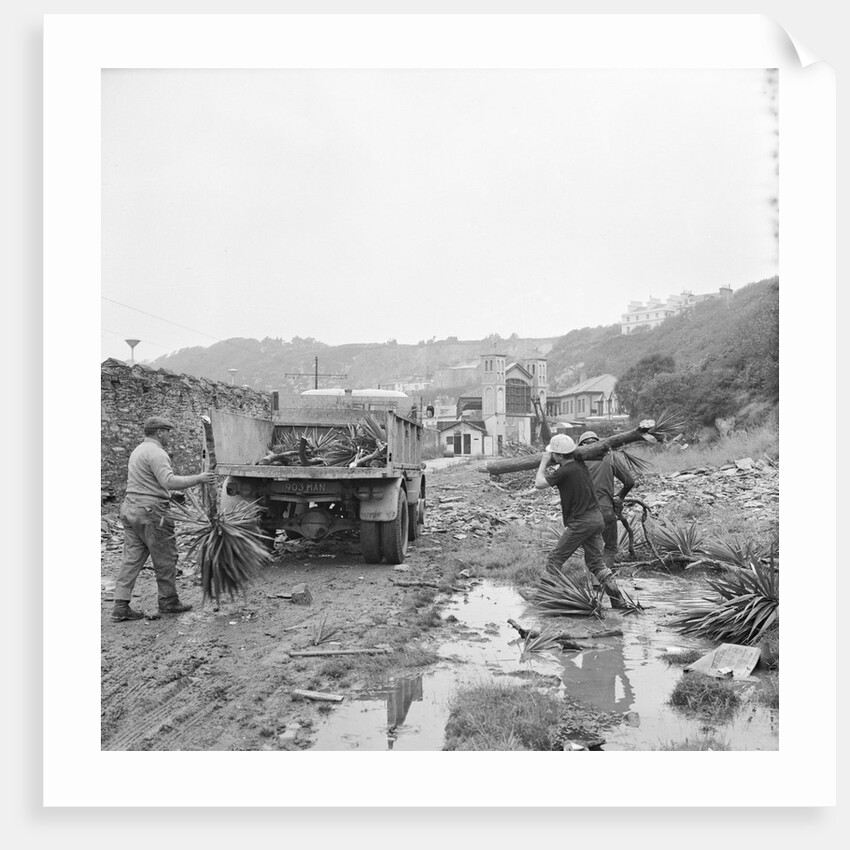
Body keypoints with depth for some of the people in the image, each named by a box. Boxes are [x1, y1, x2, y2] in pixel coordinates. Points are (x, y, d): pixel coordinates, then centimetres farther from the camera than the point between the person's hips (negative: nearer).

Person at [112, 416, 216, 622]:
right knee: (165, 559, 3)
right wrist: (198, 479, -21)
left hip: (130, 509, 10)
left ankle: (121, 606, 6)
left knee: (132, 558, 8)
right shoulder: (156, 453, -14)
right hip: (151, 512, -10)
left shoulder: (138, 450, 19)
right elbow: (169, 481, -26)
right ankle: (168, 602, 14)